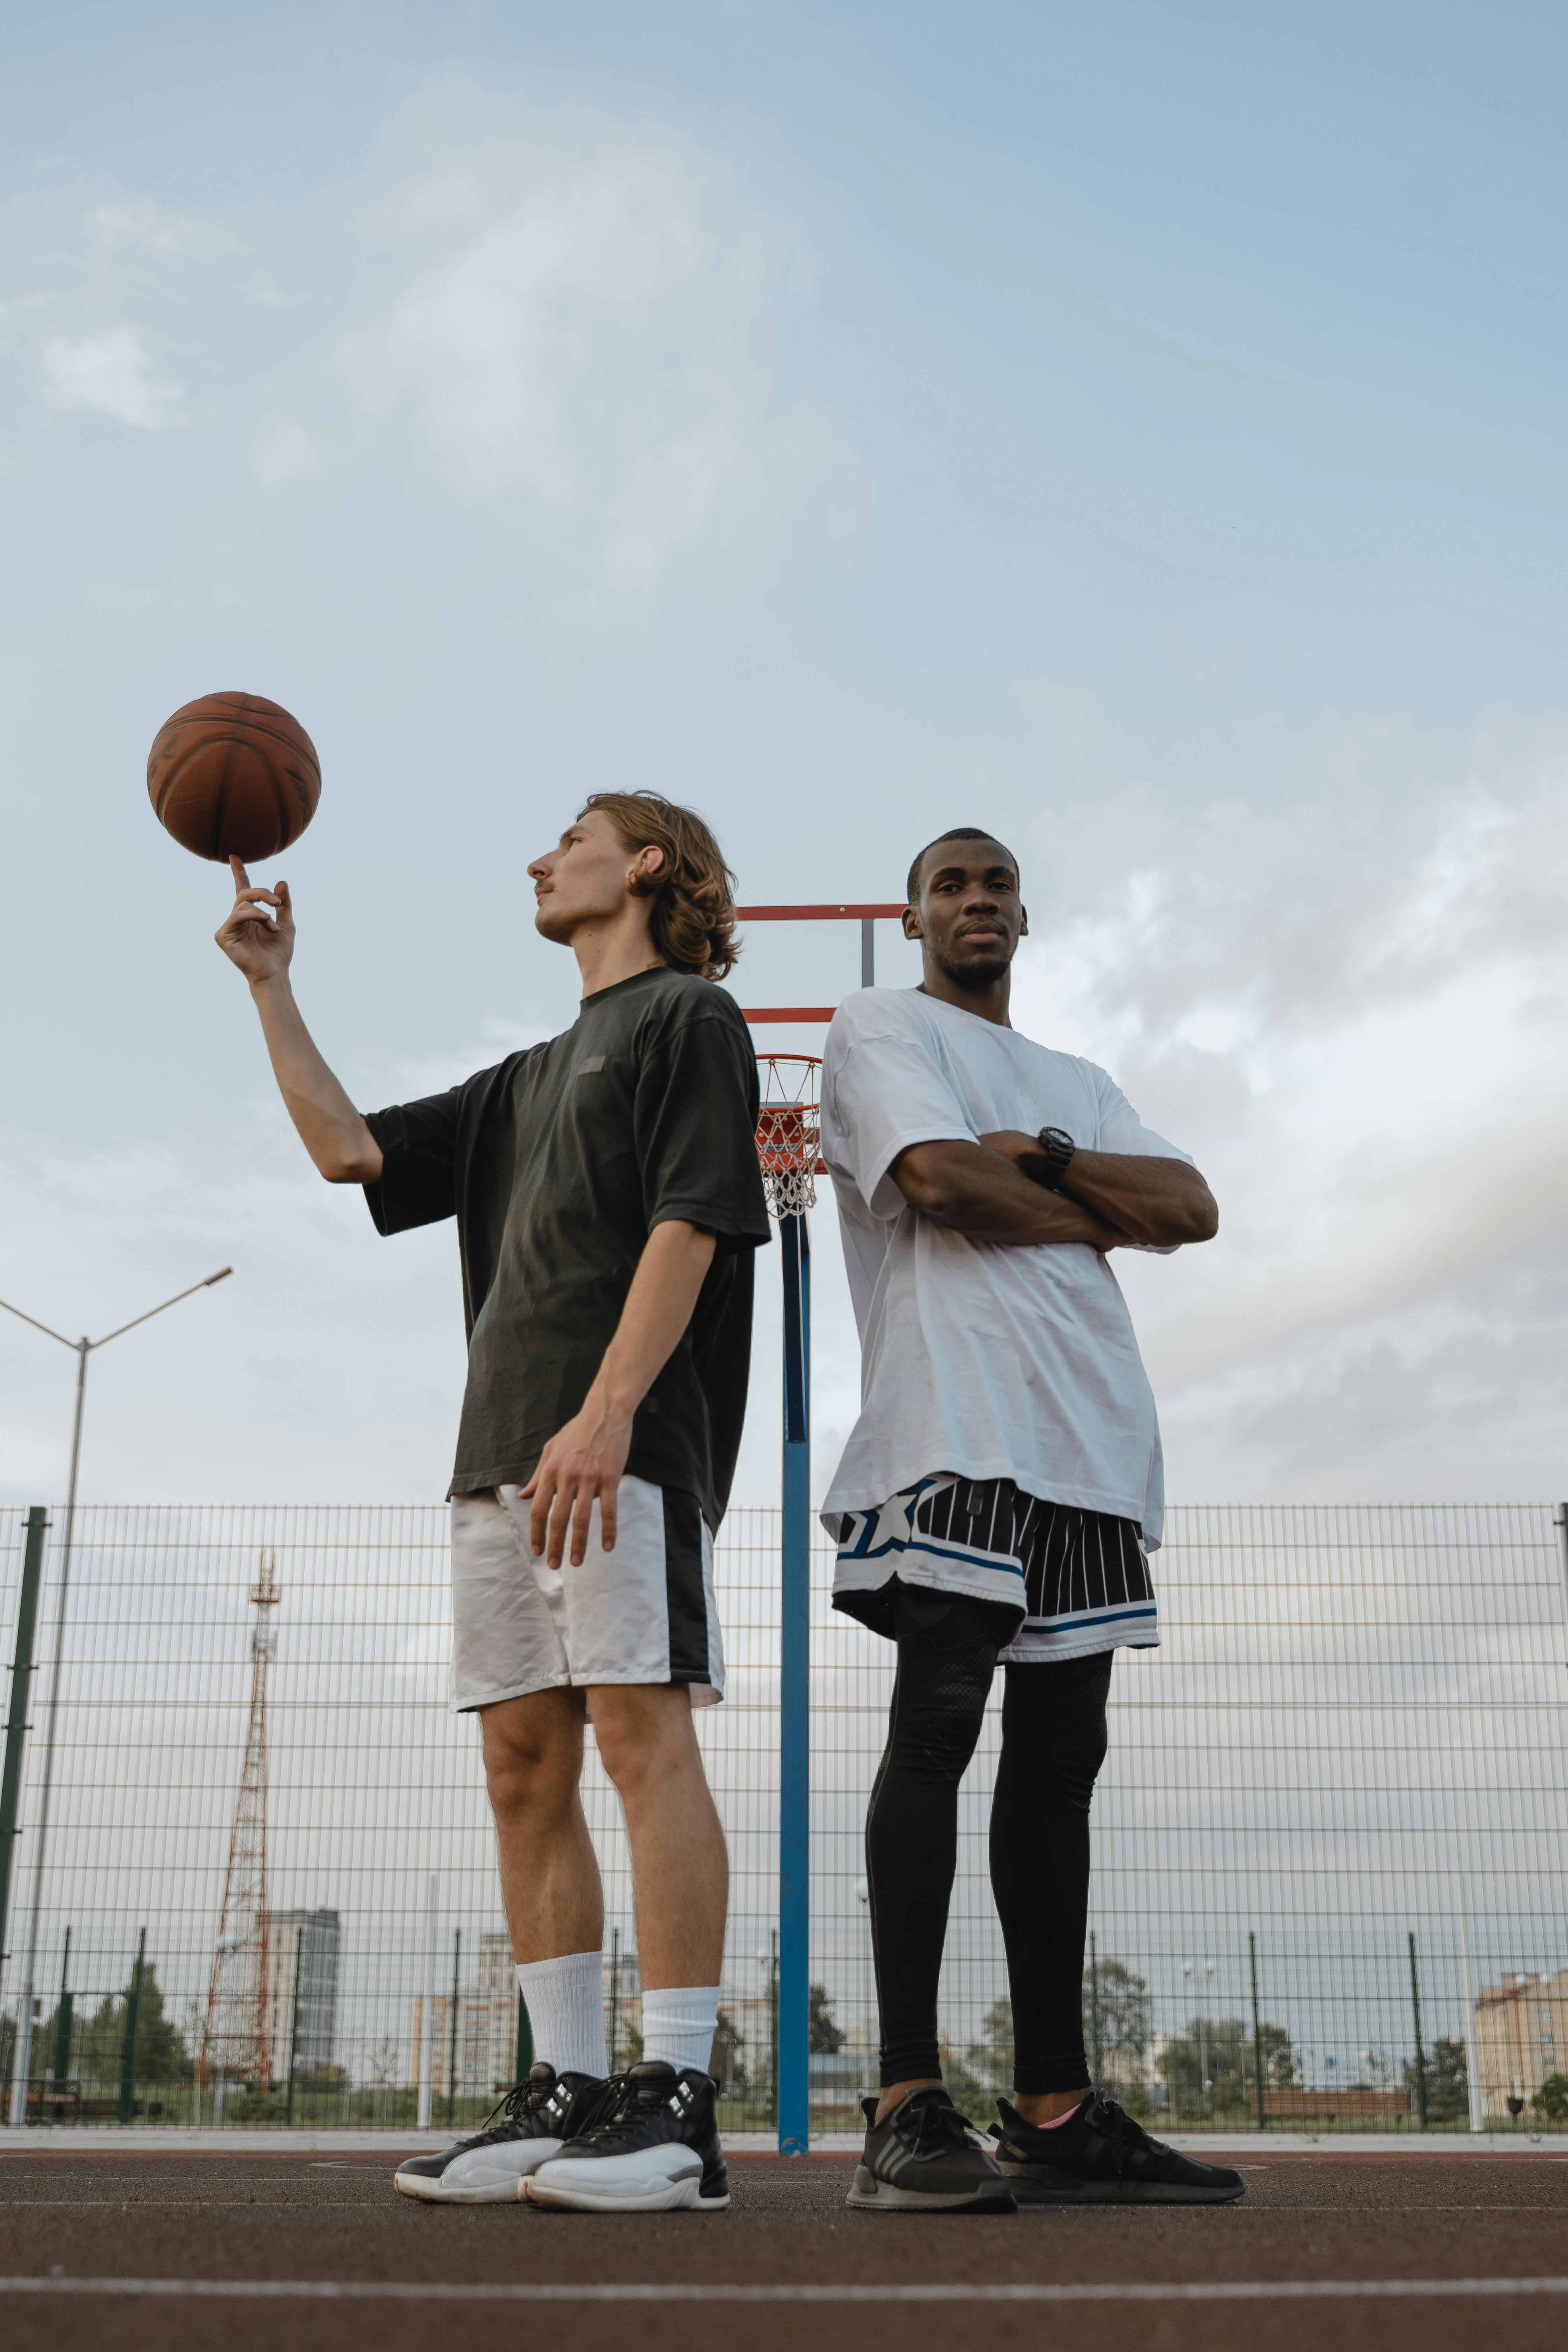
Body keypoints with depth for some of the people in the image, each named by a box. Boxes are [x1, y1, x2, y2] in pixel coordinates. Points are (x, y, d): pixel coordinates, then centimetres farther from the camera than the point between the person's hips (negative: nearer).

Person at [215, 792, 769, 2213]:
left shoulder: (690, 1017, 5)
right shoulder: (528, 1080, 29)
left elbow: (689, 1222, -8)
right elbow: (349, 1150, 25)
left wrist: (606, 1412, -19)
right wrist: (272, 987, 26)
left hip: (625, 1447, -8)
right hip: (503, 1452, 8)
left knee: (642, 1732, -13)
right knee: (525, 1769, 4)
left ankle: (676, 2104, -12)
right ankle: (567, 2095, 8)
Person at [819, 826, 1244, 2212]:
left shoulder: (1078, 1084, 29)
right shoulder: (881, 1029, 10)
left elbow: (1193, 1208, 13)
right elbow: (943, 1180, -9)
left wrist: (1047, 1156, -1)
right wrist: (1099, 1218, 5)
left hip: (1091, 1436, 7)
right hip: (957, 1421, -7)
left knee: (1059, 1754, 4)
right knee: (939, 1720, -15)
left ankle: (1055, 2111, 7)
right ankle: (909, 2110, -15)